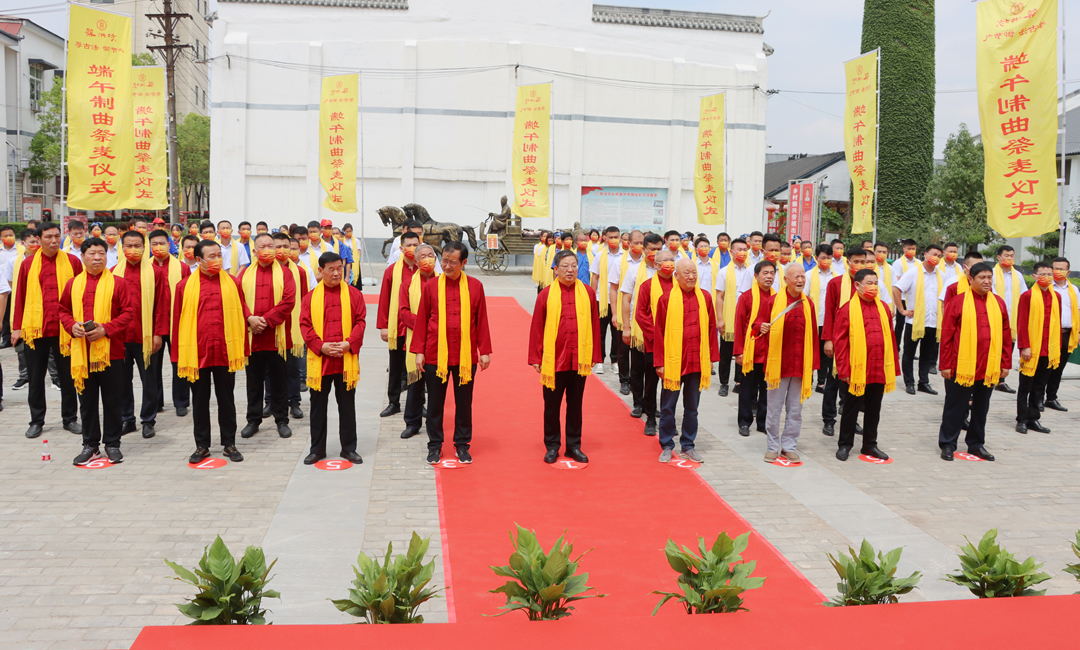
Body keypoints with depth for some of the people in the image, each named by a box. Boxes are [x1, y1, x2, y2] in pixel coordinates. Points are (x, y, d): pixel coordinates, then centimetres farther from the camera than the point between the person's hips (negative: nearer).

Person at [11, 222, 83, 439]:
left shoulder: (72, 262, 0)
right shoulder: (28, 264, 3)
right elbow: (20, 297, 4)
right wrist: (16, 327, 2)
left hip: (65, 329, -1)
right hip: (36, 329, 1)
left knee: (67, 376, 9)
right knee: (36, 378, 10)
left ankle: (70, 419, 20)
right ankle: (36, 421, 20)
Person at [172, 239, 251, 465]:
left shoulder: (233, 283, 2)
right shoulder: (185, 286, 1)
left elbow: (241, 315, 4)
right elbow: (178, 320, 3)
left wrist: (242, 350, 1)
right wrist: (179, 355, 0)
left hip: (225, 351, 0)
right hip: (196, 352, 0)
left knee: (226, 399, 9)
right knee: (200, 400, 9)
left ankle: (229, 443, 20)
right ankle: (202, 446, 19)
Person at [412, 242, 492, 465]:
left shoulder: (475, 286, 0)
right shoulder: (431, 286, 0)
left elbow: (481, 321, 4)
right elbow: (421, 321, 3)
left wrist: (485, 351, 2)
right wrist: (419, 351, 0)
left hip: (466, 355, 0)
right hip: (435, 354, 0)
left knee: (464, 402, 9)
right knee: (435, 402, 9)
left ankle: (462, 445, 23)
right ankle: (435, 445, 22)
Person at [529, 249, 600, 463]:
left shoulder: (588, 293, 2)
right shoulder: (546, 294, -2)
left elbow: (595, 325, 5)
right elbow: (537, 328, 0)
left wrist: (595, 355, 3)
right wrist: (536, 357, -2)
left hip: (579, 359, 1)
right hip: (553, 359, -1)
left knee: (575, 404, 11)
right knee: (552, 404, 9)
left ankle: (574, 446, 23)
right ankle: (552, 446, 21)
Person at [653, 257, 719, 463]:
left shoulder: (705, 297, 3)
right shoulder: (666, 299, -4)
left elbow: (711, 327, 7)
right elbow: (659, 332, -3)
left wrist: (712, 357, 4)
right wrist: (659, 362, -5)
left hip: (697, 362, 3)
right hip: (673, 361, -2)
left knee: (692, 407, 12)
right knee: (668, 407, 6)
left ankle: (688, 446, 23)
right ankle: (667, 446, 18)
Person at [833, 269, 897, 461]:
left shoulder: (883, 308, 8)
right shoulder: (848, 309, -7)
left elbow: (891, 338, 12)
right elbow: (839, 341, -8)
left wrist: (893, 366, 8)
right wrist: (843, 370, -11)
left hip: (879, 371, 5)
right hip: (856, 371, -4)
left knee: (874, 409, 14)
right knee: (851, 408, 7)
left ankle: (870, 444, 26)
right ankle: (844, 444, 20)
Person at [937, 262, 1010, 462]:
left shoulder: (998, 303, 7)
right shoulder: (958, 302, -6)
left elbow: (1006, 335, 10)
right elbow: (946, 335, -5)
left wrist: (1006, 363, 7)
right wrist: (945, 365, -7)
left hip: (990, 367, 4)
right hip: (961, 366, -4)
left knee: (981, 407, 14)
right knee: (956, 406, 5)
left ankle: (976, 444, 27)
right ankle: (947, 444, 16)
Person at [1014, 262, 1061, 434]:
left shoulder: (1056, 297, 9)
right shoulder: (1027, 296, -7)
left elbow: (1057, 323, 13)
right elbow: (1022, 324, -8)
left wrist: (1057, 347, 9)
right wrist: (1024, 346, -13)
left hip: (1049, 351, 5)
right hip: (1031, 350, -5)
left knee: (1039, 387, 11)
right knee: (1025, 386, 3)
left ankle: (1033, 419, 19)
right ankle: (1022, 420, 10)